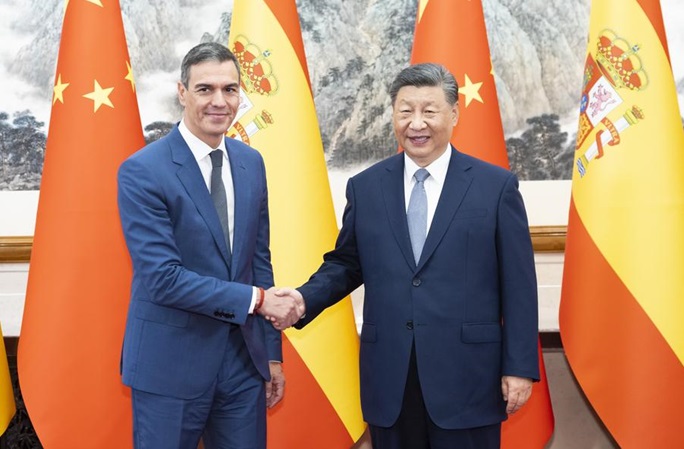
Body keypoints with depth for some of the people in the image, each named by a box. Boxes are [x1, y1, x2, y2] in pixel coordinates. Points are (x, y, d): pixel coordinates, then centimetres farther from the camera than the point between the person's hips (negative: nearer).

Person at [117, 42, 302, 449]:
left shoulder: (251, 163, 6)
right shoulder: (143, 171, -13)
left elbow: (259, 260, 10)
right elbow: (162, 276, -19)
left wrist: (272, 352, 10)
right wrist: (257, 299, -17)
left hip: (244, 358, 5)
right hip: (170, 364, -5)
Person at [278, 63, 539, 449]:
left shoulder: (497, 186, -2)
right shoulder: (365, 187, 6)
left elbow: (518, 285, -2)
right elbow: (345, 265, 13)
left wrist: (519, 367, -5)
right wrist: (304, 299, -5)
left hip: (466, 377, -2)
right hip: (389, 380, 3)